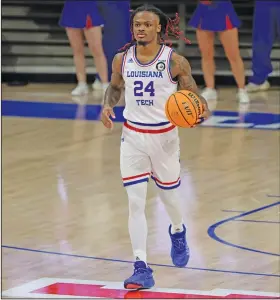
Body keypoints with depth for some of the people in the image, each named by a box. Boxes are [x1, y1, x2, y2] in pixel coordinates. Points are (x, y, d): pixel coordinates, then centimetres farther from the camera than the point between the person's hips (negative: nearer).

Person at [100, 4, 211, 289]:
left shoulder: (175, 61, -12)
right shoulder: (122, 60, -4)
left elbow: (194, 96, -5)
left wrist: (202, 112, -27)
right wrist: (107, 105, -4)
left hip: (165, 135, -1)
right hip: (133, 137, 1)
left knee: (168, 196, 17)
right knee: (135, 203, -7)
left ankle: (178, 232, 52)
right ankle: (141, 268, -7)